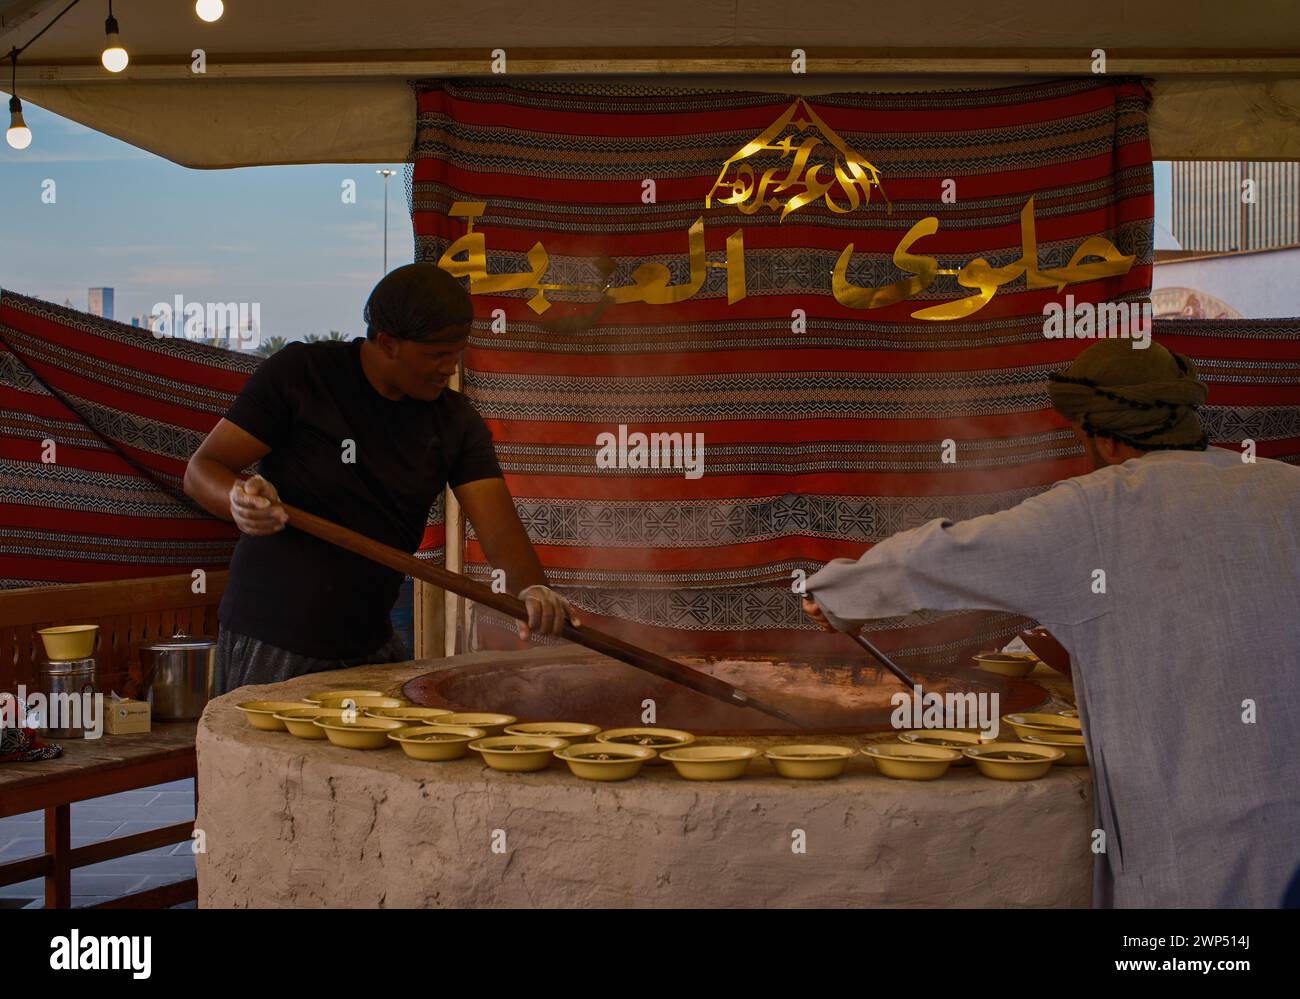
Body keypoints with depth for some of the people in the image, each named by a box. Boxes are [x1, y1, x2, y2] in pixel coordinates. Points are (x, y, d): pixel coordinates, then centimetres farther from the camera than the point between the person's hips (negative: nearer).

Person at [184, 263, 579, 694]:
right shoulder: (299, 372, -11)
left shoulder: (457, 423, -1)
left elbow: (498, 525, -12)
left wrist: (532, 589, -34)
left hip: (370, 642, 4)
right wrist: (238, 499, -33)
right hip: (271, 640, -4)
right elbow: (201, 469, -9)